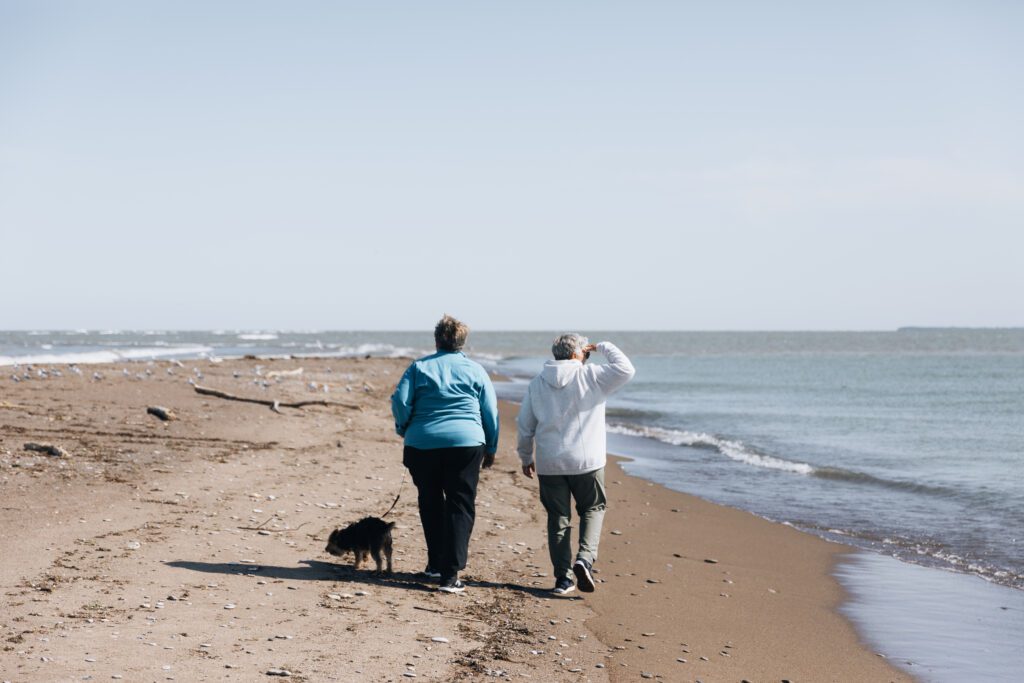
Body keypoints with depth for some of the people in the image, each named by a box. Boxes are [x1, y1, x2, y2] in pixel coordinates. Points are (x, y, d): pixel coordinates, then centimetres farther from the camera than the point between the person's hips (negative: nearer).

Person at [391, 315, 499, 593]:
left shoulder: (419, 367, 4)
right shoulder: (475, 370, 5)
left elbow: (400, 401, -4)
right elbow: (491, 412, 6)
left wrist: (403, 429, 13)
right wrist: (490, 448, 16)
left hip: (423, 445, 1)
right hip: (465, 444, -1)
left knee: (431, 505, 18)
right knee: (460, 507, 0)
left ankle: (436, 563, 25)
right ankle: (450, 574, -10)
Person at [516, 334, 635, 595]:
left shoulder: (537, 383, 7)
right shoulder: (590, 376, -6)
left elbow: (524, 424, 10)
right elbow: (626, 370, -7)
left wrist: (525, 456, 21)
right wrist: (604, 347, 6)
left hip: (549, 463, 3)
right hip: (586, 461, -3)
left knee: (558, 517, 11)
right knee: (593, 509, 14)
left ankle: (563, 577, 10)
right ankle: (584, 559, -8)